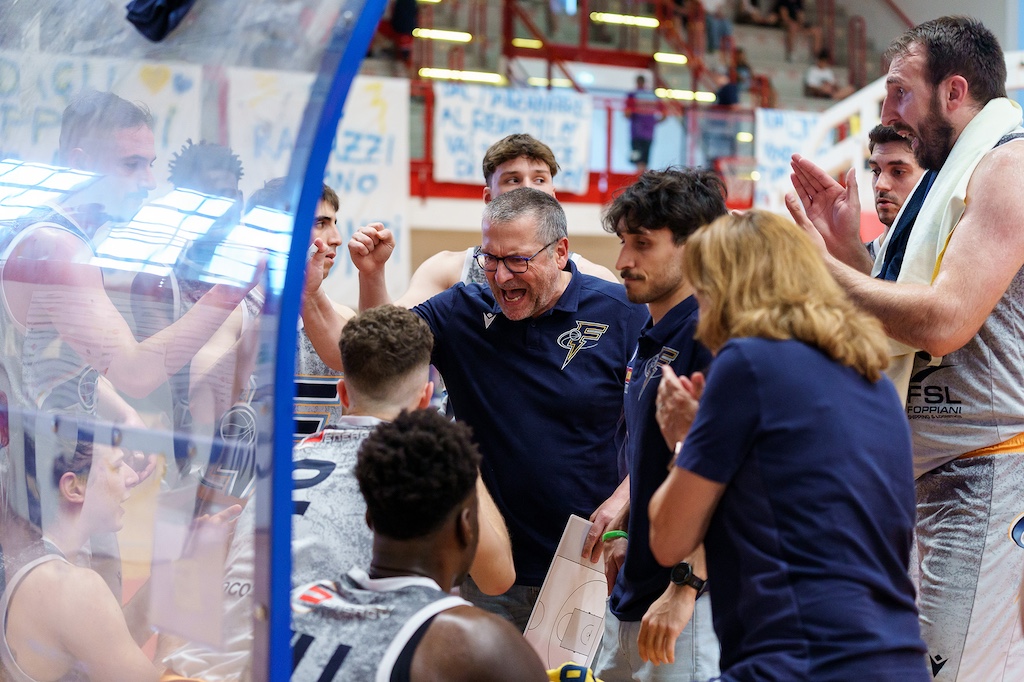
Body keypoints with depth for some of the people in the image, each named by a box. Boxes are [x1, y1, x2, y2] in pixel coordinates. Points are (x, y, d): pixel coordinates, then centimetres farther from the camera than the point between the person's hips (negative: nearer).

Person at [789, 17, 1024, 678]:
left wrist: (821, 265, -12)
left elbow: (944, 322, -23)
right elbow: (900, 337, 21)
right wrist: (846, 251, 9)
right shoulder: (952, 175, 20)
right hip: (938, 475, 10)